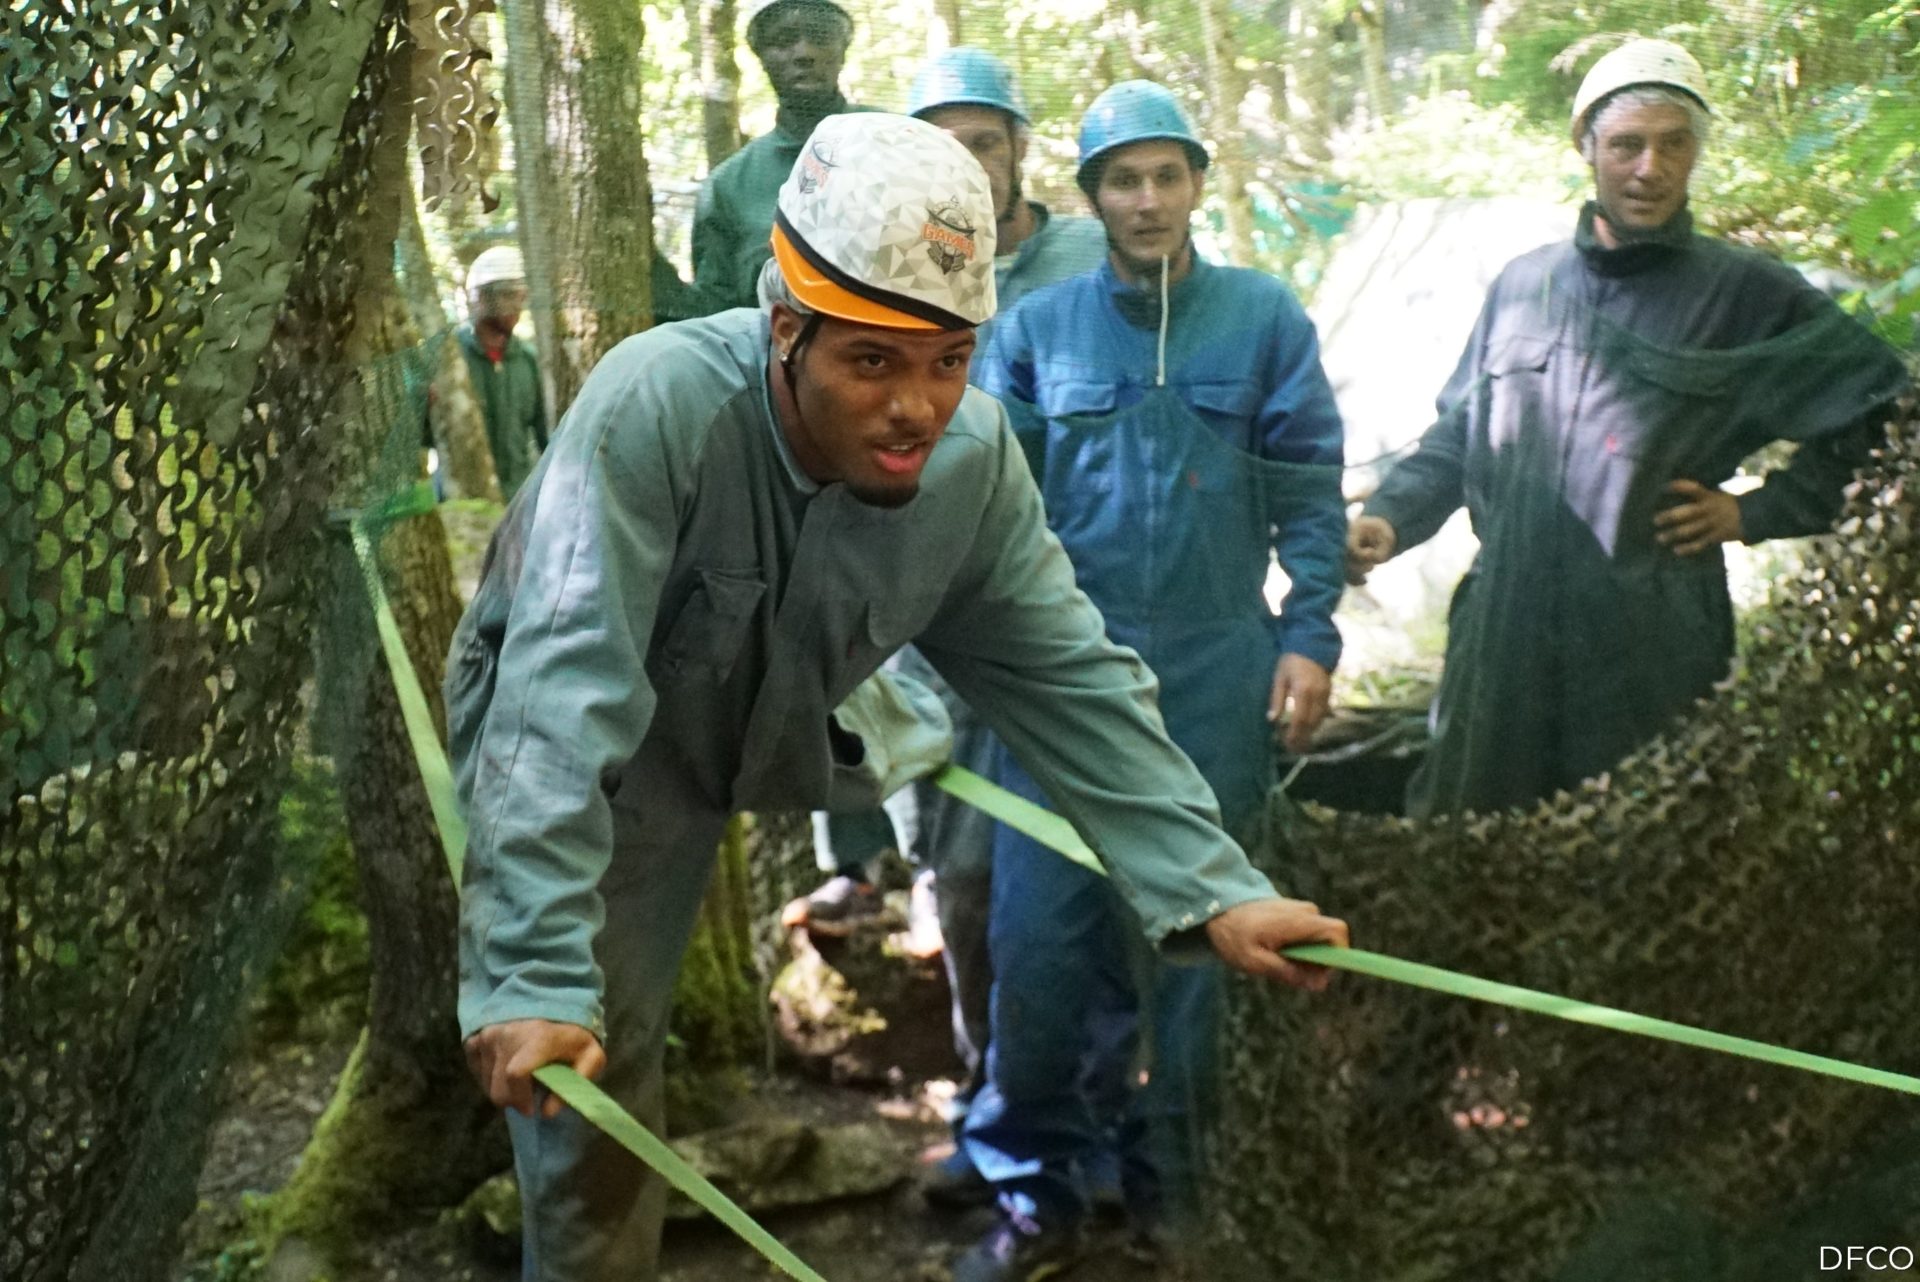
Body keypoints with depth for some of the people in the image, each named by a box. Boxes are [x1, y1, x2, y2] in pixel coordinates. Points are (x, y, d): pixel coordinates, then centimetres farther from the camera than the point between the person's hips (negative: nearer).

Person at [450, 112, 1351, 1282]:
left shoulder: (974, 454, -20)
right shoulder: (654, 410, -37)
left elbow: (1068, 679, -13)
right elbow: (561, 699, -42)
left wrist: (1212, 890, -20)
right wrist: (534, 978, -49)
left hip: (797, 726, 5)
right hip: (600, 747, -4)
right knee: (591, 1073, -9)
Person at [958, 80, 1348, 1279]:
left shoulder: (1265, 316, 1)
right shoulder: (1038, 326, 4)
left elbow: (1307, 488, 2)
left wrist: (1308, 634, -5)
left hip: (1217, 670, 0)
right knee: (1041, 927, -1)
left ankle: (1169, 1174, 28)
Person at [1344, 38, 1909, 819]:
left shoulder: (1750, 297, 1)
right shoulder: (1523, 283, 12)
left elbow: (1884, 412, 4)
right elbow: (1458, 435, 18)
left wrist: (1755, 513, -2)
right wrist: (1389, 517, 2)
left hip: (1651, 650, -3)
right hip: (1505, 633, 3)